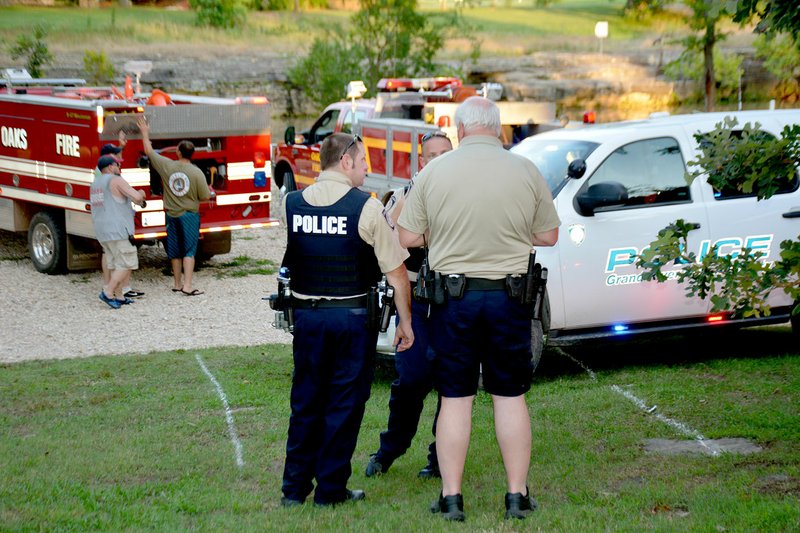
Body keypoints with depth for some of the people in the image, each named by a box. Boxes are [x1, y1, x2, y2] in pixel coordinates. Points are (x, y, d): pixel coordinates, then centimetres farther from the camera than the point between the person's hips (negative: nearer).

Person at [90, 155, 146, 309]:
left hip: (102, 232, 9)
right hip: (118, 230, -9)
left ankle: (119, 296, 13)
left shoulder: (95, 184, 17)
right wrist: (140, 195, 4)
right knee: (127, 265, -6)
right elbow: (136, 197, -19)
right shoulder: (116, 181, -10)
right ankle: (108, 292, -14)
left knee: (115, 265, 13)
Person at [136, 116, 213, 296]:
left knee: (175, 251, 14)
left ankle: (177, 283, 23)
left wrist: (145, 132, 19)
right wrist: (211, 192, 14)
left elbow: (149, 151, 6)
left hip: (172, 215, 3)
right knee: (189, 251, -2)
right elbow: (205, 197, -9)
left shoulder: (167, 166, -7)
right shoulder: (196, 173, -13)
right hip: (190, 215, -3)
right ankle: (187, 286, -9)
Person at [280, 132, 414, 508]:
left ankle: (295, 487, 17)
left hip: (306, 315, 4)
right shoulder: (366, 207, -11)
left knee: (305, 400, 14)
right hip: (353, 317, -4)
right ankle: (331, 490, 10)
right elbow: (396, 272, -9)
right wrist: (405, 321, -1)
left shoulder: (291, 204, 1)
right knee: (345, 404, 6)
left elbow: (281, 261, 7)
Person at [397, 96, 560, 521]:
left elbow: (407, 238, -1)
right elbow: (548, 236, 5)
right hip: (510, 300, 1)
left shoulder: (434, 172, -4)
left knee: (454, 398, 7)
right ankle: (517, 495, 13)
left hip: (453, 297, 0)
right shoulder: (525, 171, -2)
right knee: (510, 397, 9)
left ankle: (451, 497, 10)